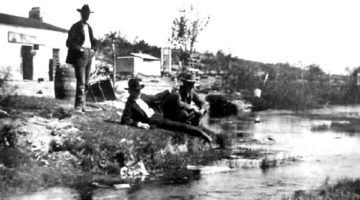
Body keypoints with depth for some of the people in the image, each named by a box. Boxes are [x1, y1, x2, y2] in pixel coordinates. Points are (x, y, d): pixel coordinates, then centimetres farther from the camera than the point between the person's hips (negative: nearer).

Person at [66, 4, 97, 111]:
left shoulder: (89, 28, 19)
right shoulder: (75, 27, -2)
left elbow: (94, 42, 27)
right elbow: (69, 43, -8)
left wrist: (93, 50, 7)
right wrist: (80, 49, -18)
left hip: (88, 56, 7)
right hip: (80, 56, -7)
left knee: (86, 83, 8)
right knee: (81, 82, -14)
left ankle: (82, 105, 14)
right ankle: (78, 106, -15)